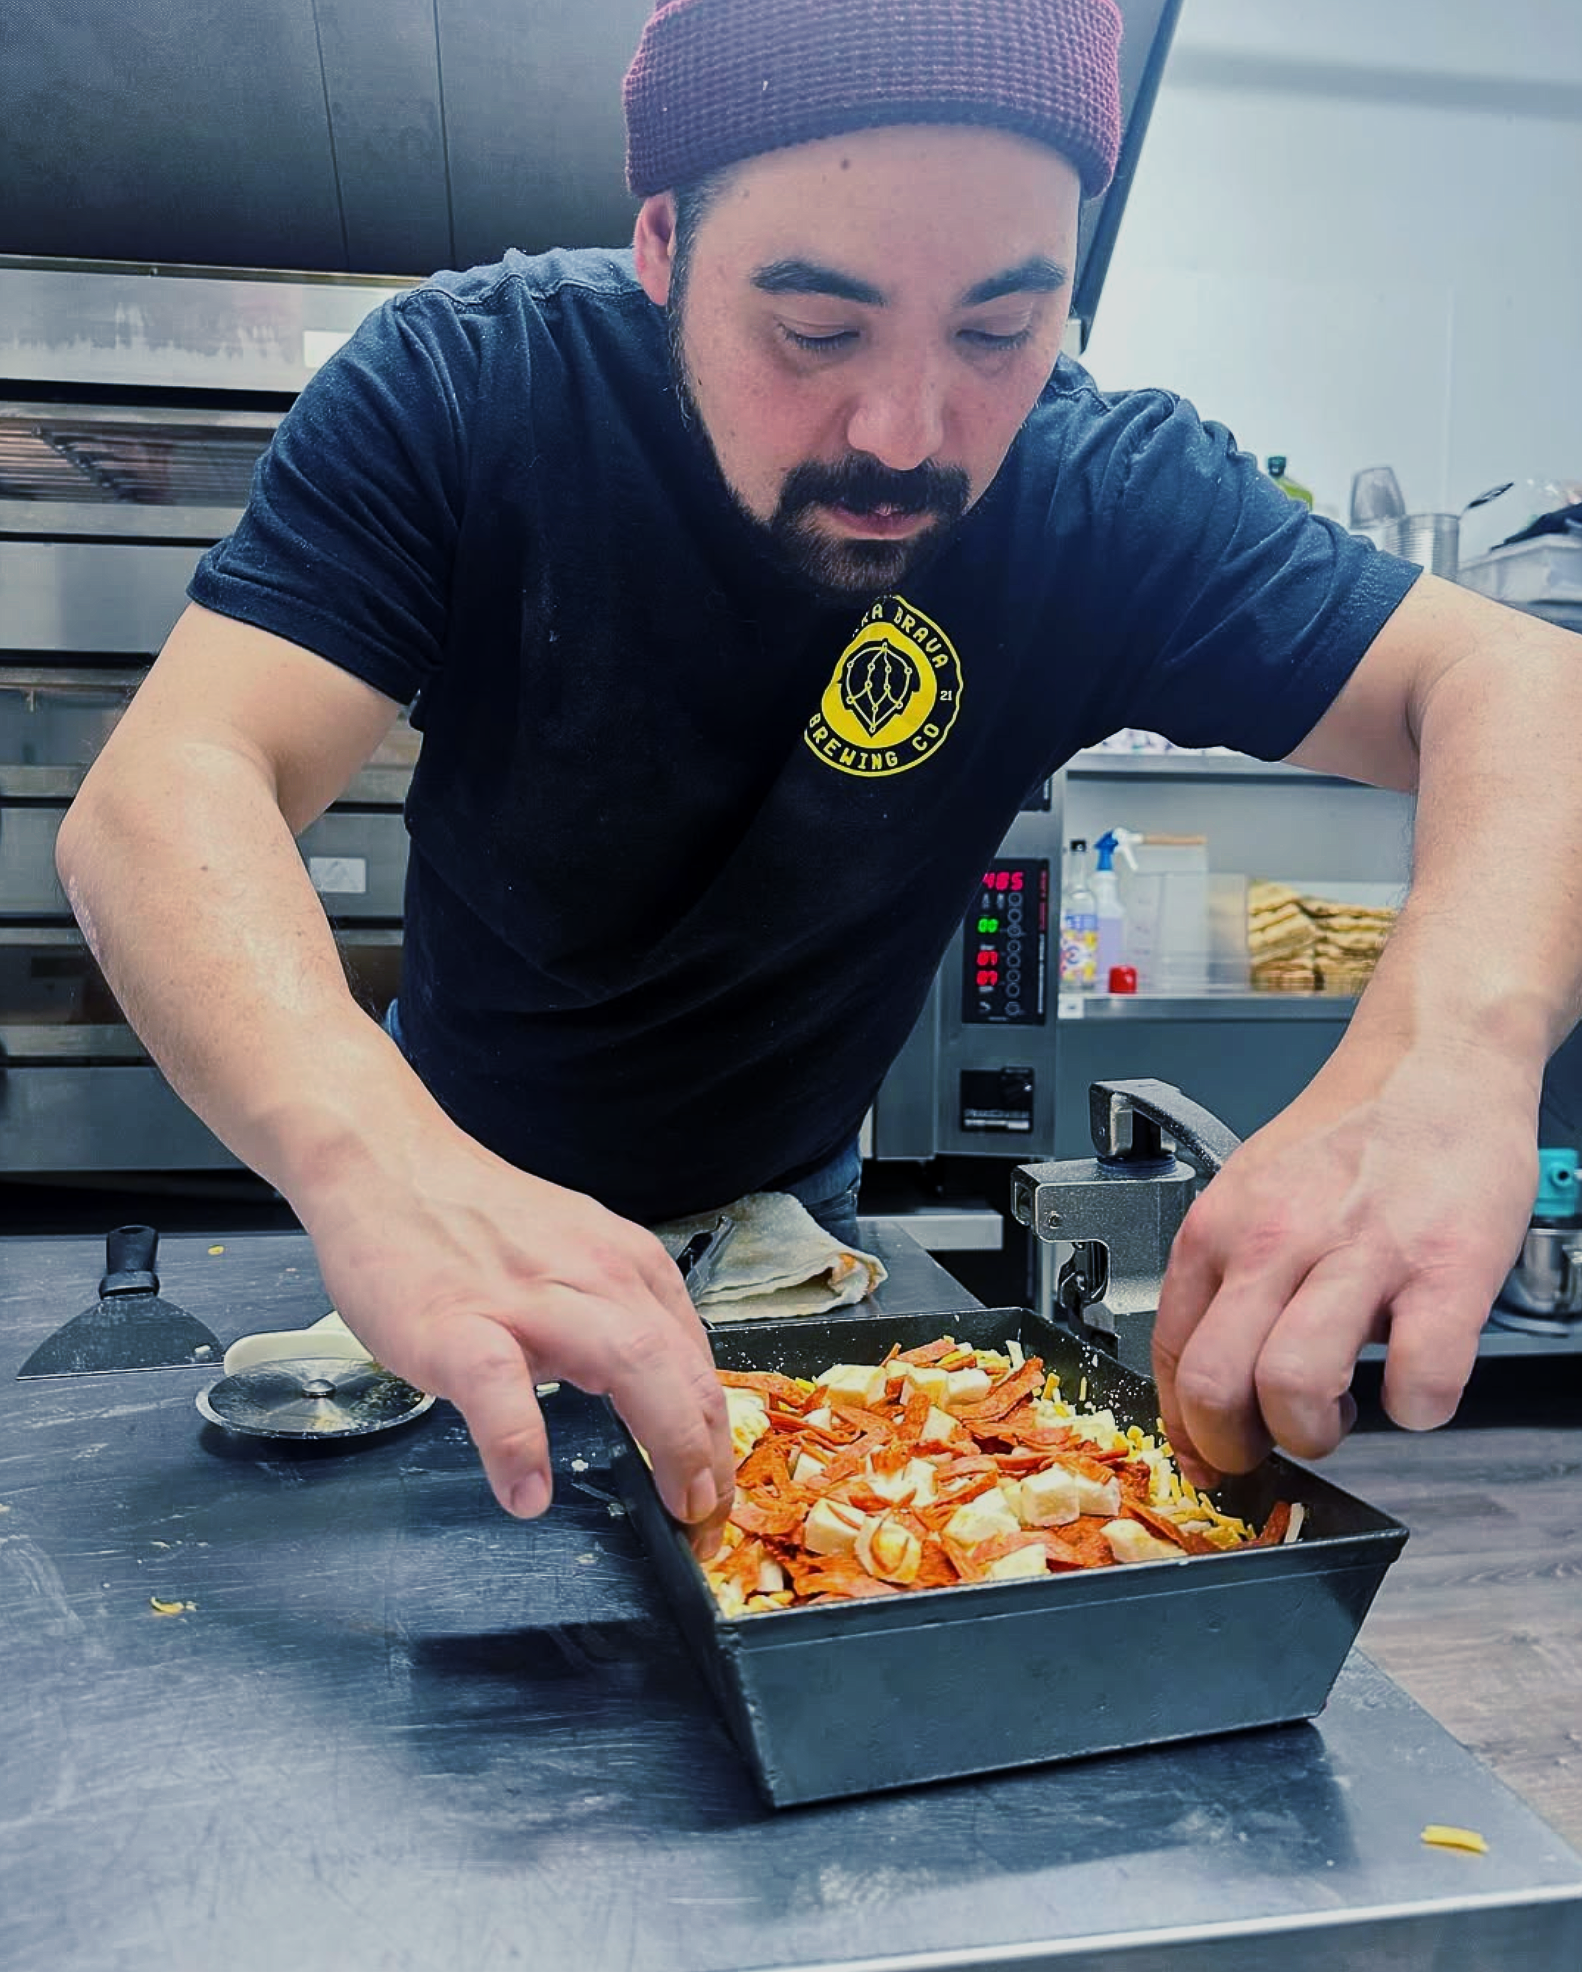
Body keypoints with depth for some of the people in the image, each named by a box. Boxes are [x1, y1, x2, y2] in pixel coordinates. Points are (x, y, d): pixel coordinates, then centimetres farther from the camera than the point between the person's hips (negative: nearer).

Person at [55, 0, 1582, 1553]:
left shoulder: (1107, 494, -22)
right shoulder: (465, 387, -25)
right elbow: (164, 792, -33)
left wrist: (1447, 1050, -50)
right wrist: (371, 1150, -54)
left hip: (786, 1205, 1)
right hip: (464, 1166, 1)